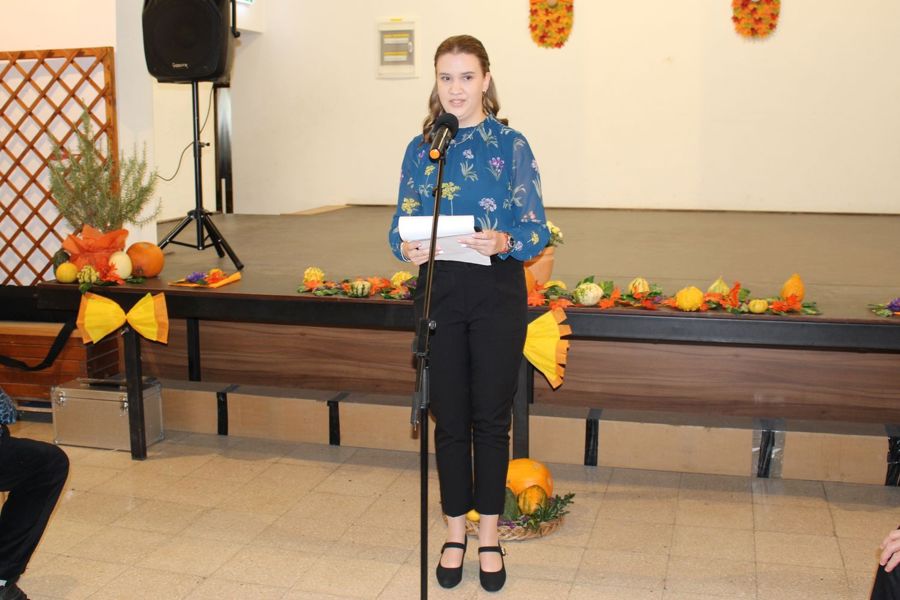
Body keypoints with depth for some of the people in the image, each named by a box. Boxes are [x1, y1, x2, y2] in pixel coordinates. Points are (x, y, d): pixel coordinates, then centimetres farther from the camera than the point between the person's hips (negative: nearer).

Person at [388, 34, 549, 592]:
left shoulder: (512, 145, -2)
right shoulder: (421, 148, 7)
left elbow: (536, 228, -4)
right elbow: (402, 222, 7)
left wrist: (505, 242, -25)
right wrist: (407, 247, -15)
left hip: (498, 294, -2)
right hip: (439, 290, 2)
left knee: (492, 416, 7)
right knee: (449, 417, 9)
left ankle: (489, 535, 23)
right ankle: (456, 531, 26)